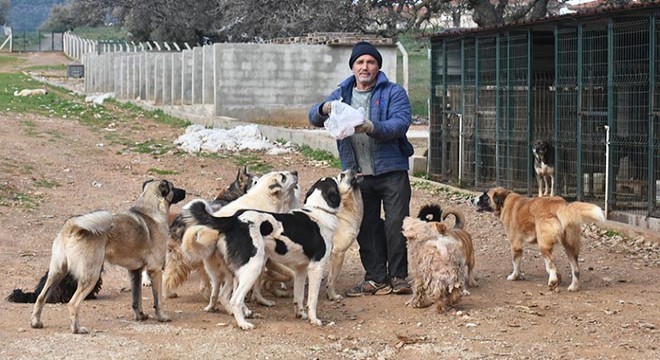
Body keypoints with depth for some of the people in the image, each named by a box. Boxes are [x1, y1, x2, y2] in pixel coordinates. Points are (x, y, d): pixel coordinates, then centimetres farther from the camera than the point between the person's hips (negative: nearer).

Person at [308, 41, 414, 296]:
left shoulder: (393, 92, -1)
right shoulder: (342, 94, 12)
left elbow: (401, 123, -15)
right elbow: (313, 118, 4)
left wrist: (373, 128, -32)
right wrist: (324, 109, -20)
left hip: (391, 171, -4)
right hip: (358, 175, 4)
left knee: (396, 224, -5)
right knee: (366, 228, 7)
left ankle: (398, 276, 6)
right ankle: (376, 278, 16)